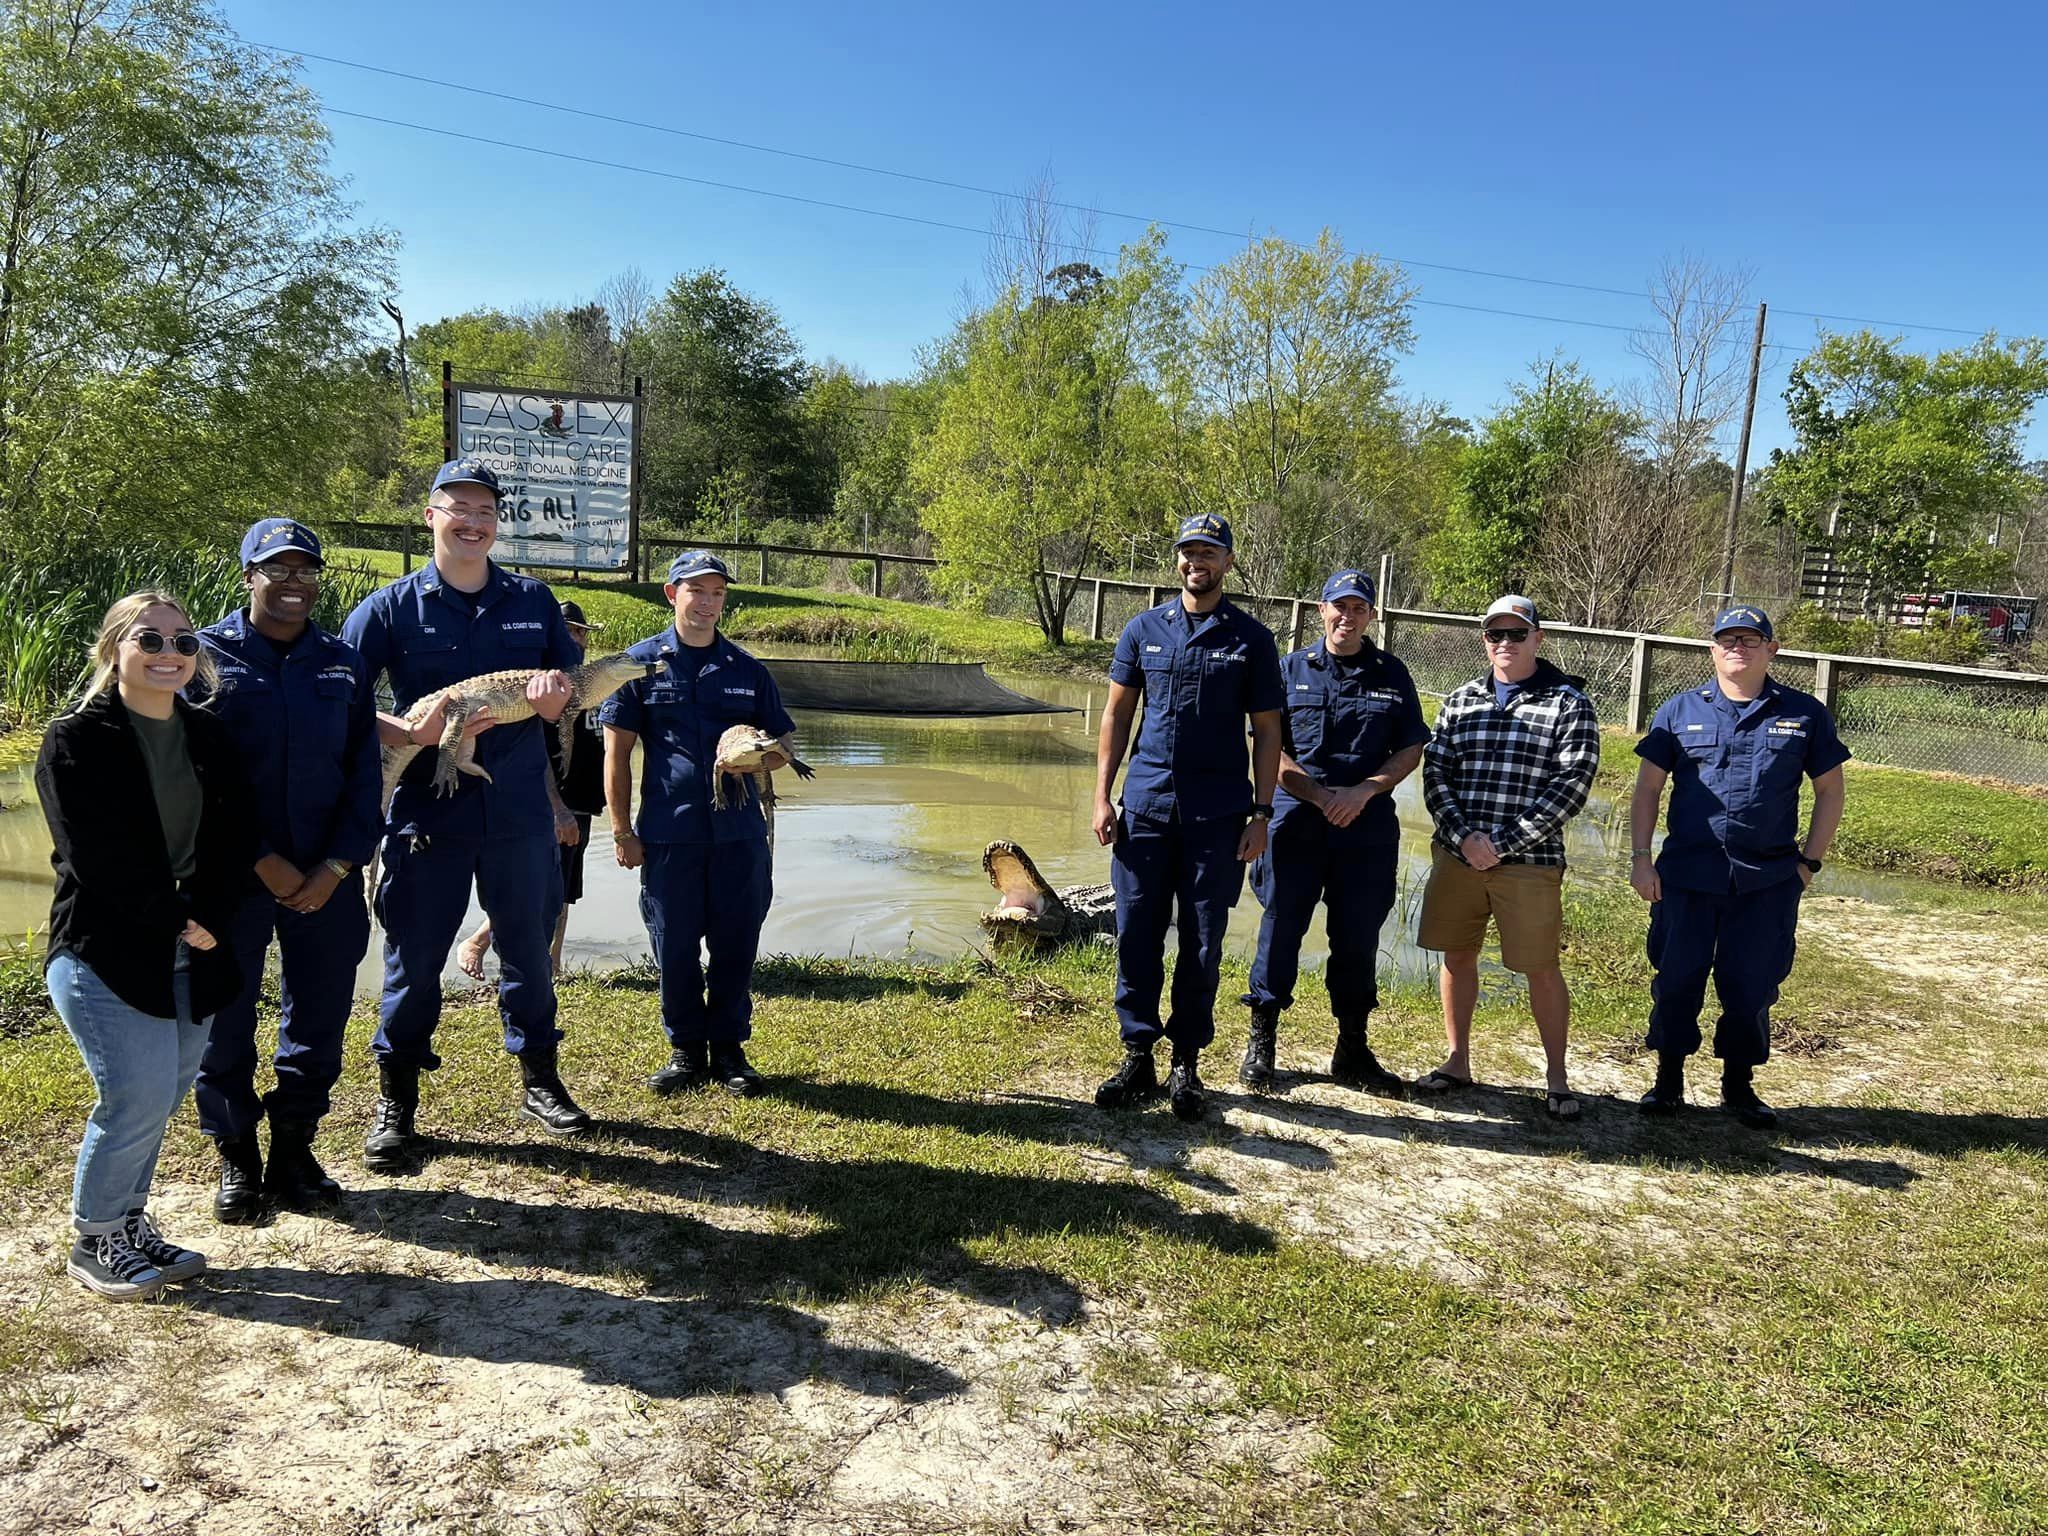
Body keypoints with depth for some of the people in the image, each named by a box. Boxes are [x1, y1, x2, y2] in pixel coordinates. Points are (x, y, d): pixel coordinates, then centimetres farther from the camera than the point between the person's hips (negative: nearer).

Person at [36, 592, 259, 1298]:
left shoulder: (209, 738, 10)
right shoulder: (77, 739, -7)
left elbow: (235, 843, 6)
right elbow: (100, 857, -15)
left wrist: (206, 918, -9)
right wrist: (176, 921, -14)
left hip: (191, 953, 6)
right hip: (105, 952, -6)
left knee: (164, 1095, 9)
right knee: (139, 1098, -9)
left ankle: (129, 1222, 27)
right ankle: (94, 1241, 11)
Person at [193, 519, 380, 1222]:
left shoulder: (342, 664, 8)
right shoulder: (207, 656, -1)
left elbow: (363, 773, 5)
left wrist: (337, 866, -6)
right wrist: (261, 862, -12)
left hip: (325, 876, 3)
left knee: (320, 1016, 7)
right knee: (225, 1019, 5)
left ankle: (294, 1150, 23)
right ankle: (237, 1158, 21)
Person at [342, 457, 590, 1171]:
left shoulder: (533, 601, 8)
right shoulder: (390, 607, 0)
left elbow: (573, 696, 12)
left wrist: (556, 694, -11)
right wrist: (412, 733, -18)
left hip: (520, 811, 2)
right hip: (425, 811, -2)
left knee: (529, 946, 12)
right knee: (413, 957, 5)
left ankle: (539, 1081, 29)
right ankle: (395, 1100, 21)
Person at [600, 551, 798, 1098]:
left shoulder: (746, 668, 10)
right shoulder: (642, 662, 4)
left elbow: (784, 743, 15)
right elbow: (616, 751, 3)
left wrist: (759, 758, -9)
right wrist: (622, 830, -1)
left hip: (739, 832, 2)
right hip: (667, 833, -1)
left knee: (736, 943, 6)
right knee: (675, 946, 6)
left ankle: (729, 1047, 20)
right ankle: (686, 1048, 22)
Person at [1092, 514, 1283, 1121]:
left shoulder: (1252, 639, 3)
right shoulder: (1144, 629, 8)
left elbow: (1267, 731, 4)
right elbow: (1117, 713, 10)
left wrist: (1260, 812, -3)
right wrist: (1102, 796, 3)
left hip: (1218, 814, -1)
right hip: (1145, 805, 2)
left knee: (1202, 943, 5)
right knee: (1136, 935, 3)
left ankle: (1187, 1064, 16)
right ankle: (1138, 1057, 15)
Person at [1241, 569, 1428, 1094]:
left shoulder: (1392, 675, 9)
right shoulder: (1291, 669, 5)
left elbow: (1411, 748, 7)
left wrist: (1363, 792, -8)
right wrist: (1319, 796, -12)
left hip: (1368, 826, 2)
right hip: (1296, 819, -1)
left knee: (1358, 936, 8)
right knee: (1281, 927, 1)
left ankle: (1352, 1049, 21)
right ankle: (1261, 1041, 14)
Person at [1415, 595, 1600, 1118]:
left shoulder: (1569, 703, -2)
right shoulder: (1460, 700, 9)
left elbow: (1571, 785, -9)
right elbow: (1435, 773, 5)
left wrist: (1503, 843, -14)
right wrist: (1464, 837, -11)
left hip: (1529, 861, -4)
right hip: (1456, 854, 4)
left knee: (1542, 967, 2)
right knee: (1456, 956, 11)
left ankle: (1557, 1079, 16)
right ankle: (1457, 1061, 26)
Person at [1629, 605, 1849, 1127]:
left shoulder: (1804, 714, 5)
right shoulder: (1681, 710, 5)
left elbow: (1830, 791, 11)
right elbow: (1647, 788, 6)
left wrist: (1809, 862, 4)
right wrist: (1640, 858, -2)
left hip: (1769, 882, 0)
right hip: (1686, 875, 0)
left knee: (1752, 986, 7)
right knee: (1676, 979, 6)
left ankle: (1739, 1085, 24)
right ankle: (1669, 1079, 22)